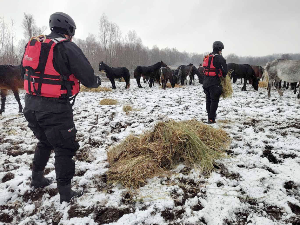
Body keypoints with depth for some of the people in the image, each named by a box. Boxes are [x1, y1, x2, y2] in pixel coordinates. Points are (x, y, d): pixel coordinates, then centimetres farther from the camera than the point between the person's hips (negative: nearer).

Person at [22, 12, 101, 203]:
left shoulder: (33, 45, 9)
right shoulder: (67, 48, -12)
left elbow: (30, 71, 18)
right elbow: (88, 78, -13)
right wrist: (97, 81, 10)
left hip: (31, 105, 7)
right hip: (54, 108, -7)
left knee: (44, 142, 27)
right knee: (64, 148, 5)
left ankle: (37, 179, 41)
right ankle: (65, 192, 12)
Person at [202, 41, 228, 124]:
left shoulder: (207, 57, 12)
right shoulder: (219, 58, -11)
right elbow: (225, 70, -10)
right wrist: (223, 75, 11)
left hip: (206, 82, 7)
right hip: (214, 83, -7)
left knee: (208, 99, 18)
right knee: (214, 100, -1)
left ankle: (210, 115, 31)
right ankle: (211, 119, -3)